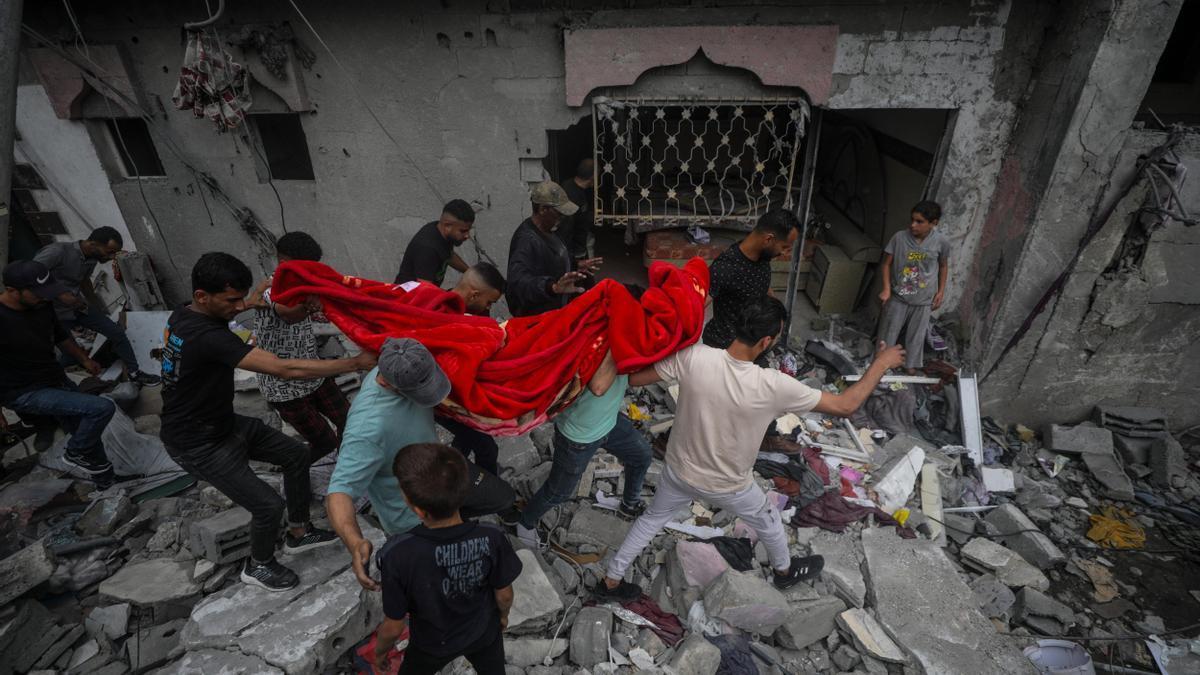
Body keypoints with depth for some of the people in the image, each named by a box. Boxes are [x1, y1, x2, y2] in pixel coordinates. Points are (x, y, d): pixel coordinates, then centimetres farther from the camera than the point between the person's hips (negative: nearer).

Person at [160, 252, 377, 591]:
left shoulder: (183, 314, -5)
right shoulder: (207, 337, -36)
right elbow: (285, 369, -42)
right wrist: (355, 363, -40)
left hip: (223, 422, 10)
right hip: (198, 444, -10)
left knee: (297, 454, 12)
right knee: (269, 505, -7)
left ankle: (298, 533, 30)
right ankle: (258, 566, 26)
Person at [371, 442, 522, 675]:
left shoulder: (398, 556, -38)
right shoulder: (491, 539, -33)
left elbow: (393, 627, -21)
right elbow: (504, 596, -14)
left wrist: (380, 651, 2)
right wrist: (503, 614, 9)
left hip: (433, 645, -1)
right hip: (484, 633, 1)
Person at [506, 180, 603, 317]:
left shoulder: (546, 231, 5)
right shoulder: (527, 240, -27)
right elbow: (519, 281, -42)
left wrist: (575, 266, 15)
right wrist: (553, 287, -56)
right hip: (536, 319, -9)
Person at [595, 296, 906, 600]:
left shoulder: (693, 356, -28)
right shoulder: (774, 386, -32)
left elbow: (633, 378, -17)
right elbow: (845, 405, -18)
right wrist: (881, 363, -4)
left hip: (678, 470, 2)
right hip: (727, 486, -2)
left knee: (652, 518, 29)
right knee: (768, 520, 31)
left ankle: (611, 581, 43)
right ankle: (785, 571, 60)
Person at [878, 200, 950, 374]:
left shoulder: (942, 242, -13)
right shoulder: (899, 237, -17)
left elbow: (943, 266, 5)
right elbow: (887, 264, -8)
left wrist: (941, 291, 5)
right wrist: (886, 289, -17)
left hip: (923, 299, 1)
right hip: (898, 296, 0)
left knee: (916, 334, 14)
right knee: (889, 332, 11)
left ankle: (911, 364, 33)